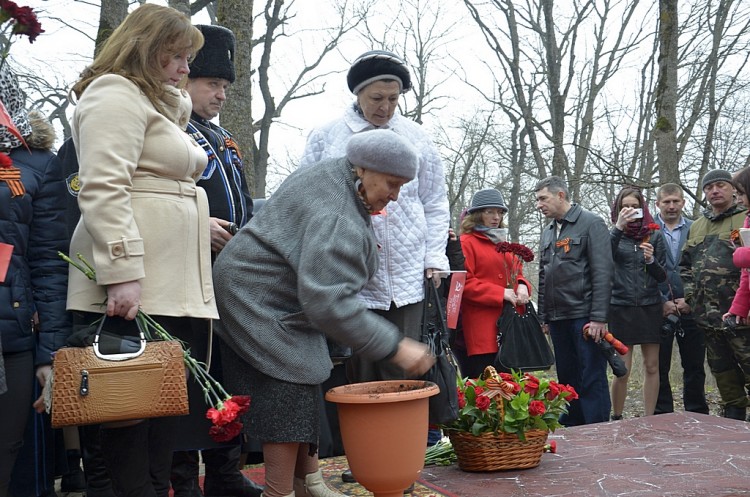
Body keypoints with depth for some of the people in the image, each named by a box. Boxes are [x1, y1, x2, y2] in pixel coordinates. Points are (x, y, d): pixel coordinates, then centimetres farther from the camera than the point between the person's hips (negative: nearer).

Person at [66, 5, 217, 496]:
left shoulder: (161, 104, 27)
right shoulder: (115, 94, -5)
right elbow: (103, 189, -18)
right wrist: (122, 272, -25)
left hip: (169, 285, 10)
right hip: (134, 288, -10)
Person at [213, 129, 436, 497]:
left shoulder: (332, 175, 3)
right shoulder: (338, 219, -30)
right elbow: (329, 303, -36)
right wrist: (395, 347, -34)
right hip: (259, 300, -11)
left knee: (302, 394, 12)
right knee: (288, 397, -10)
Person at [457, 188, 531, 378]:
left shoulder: (503, 243, 21)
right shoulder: (466, 243, -4)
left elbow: (517, 273, 25)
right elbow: (464, 283, -13)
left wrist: (522, 285, 1)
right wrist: (500, 293, -17)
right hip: (481, 331, -8)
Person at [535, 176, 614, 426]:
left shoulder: (591, 223, -4)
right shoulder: (548, 232, 18)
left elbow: (603, 272, -12)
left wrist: (599, 318, -17)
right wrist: (544, 317, 16)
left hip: (584, 316, -7)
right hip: (558, 319, 7)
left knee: (592, 379, -3)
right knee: (567, 378, 12)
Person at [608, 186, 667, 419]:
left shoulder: (654, 236, 9)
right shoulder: (613, 235, 5)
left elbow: (662, 276, 8)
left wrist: (651, 260, -12)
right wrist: (619, 227, -21)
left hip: (649, 306, 2)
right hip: (620, 306, -2)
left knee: (652, 366, 3)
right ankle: (616, 419, 10)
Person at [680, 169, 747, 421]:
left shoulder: (744, 219, -2)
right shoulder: (697, 226, 18)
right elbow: (685, 264, 24)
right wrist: (690, 292, 11)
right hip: (708, 313, 6)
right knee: (720, 366, 13)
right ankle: (733, 412, 26)